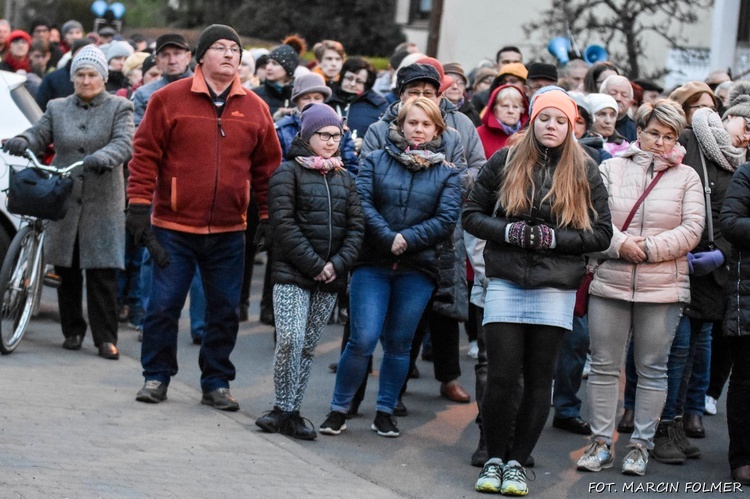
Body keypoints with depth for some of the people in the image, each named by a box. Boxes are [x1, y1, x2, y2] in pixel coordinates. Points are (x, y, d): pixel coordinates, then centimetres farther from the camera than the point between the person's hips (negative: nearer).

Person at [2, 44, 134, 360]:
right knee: (66, 271, 7)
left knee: (103, 272, -6)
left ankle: (106, 337, -2)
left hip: (103, 202, -3)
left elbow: (124, 144, -11)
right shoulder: (57, 109, 14)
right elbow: (39, 134, 2)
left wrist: (102, 157, -32)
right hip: (63, 200, 3)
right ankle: (72, 331, 19)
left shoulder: (119, 108, 4)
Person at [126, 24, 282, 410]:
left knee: (225, 310, 8)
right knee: (163, 305, 1)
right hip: (175, 228, -3)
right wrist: (139, 208, -8)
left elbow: (267, 167, 10)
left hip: (228, 233, 3)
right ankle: (156, 377, 16)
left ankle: (216, 383, 19)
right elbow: (146, 154, -3)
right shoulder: (169, 99, -4)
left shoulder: (254, 108, 5)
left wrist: (268, 218, 7)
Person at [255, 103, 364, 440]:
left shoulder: (344, 179, 15)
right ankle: (284, 409, -4)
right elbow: (284, 224, -9)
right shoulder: (288, 173, -1)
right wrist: (314, 264, -13)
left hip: (330, 278, 5)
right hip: (292, 276, -5)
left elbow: (356, 227, 11)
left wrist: (337, 264, -5)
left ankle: (290, 412, 10)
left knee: (309, 347, 5)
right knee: (290, 341, -15)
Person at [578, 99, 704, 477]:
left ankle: (641, 445, 14)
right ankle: (601, 442, 14)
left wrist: (648, 249, -13)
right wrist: (620, 244, -16)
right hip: (610, 283, 1)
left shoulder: (686, 177, 4)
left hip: (663, 289, -1)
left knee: (652, 370, 5)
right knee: (604, 366, 5)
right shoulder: (611, 169, 6)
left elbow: (691, 230, -4)